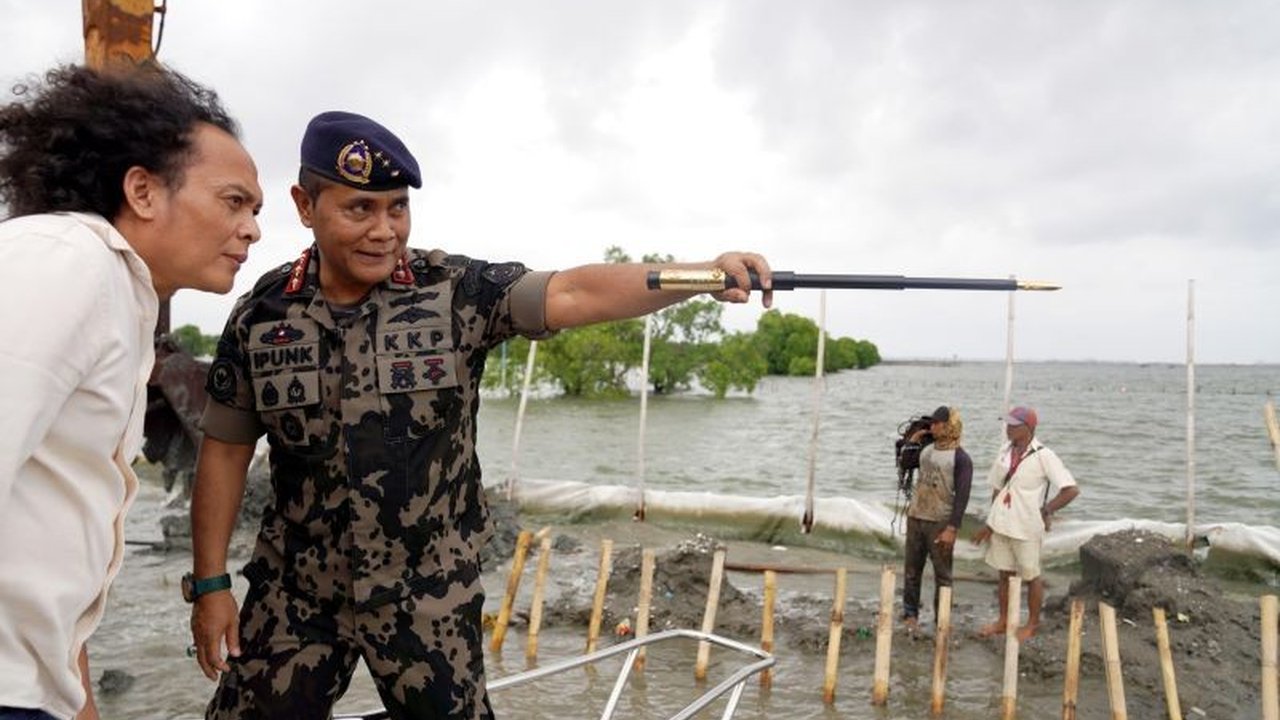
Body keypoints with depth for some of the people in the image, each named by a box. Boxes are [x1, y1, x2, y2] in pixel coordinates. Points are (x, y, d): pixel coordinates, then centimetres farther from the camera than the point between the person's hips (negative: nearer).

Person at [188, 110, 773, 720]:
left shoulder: (455, 292, -12)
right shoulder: (260, 316, -5)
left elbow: (575, 293, -25)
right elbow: (226, 451, 2)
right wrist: (210, 583, 3)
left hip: (429, 595, -1)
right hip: (293, 592, 2)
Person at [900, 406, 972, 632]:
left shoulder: (961, 458, -9)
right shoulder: (926, 448, 9)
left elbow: (962, 496, -15)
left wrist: (952, 529, -19)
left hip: (940, 523, -6)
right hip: (915, 518, 6)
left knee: (942, 574, 2)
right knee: (912, 570, 9)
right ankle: (910, 614, 19)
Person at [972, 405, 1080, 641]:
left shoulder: (1043, 456, -15)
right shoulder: (1005, 452, 3)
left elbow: (1071, 490, -18)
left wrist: (1045, 511, -12)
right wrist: (990, 523, 12)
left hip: (1027, 527, -5)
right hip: (1001, 524, 5)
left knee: (1031, 577, 11)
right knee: (1005, 574, 16)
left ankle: (1032, 624, 27)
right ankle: (1003, 620, 29)